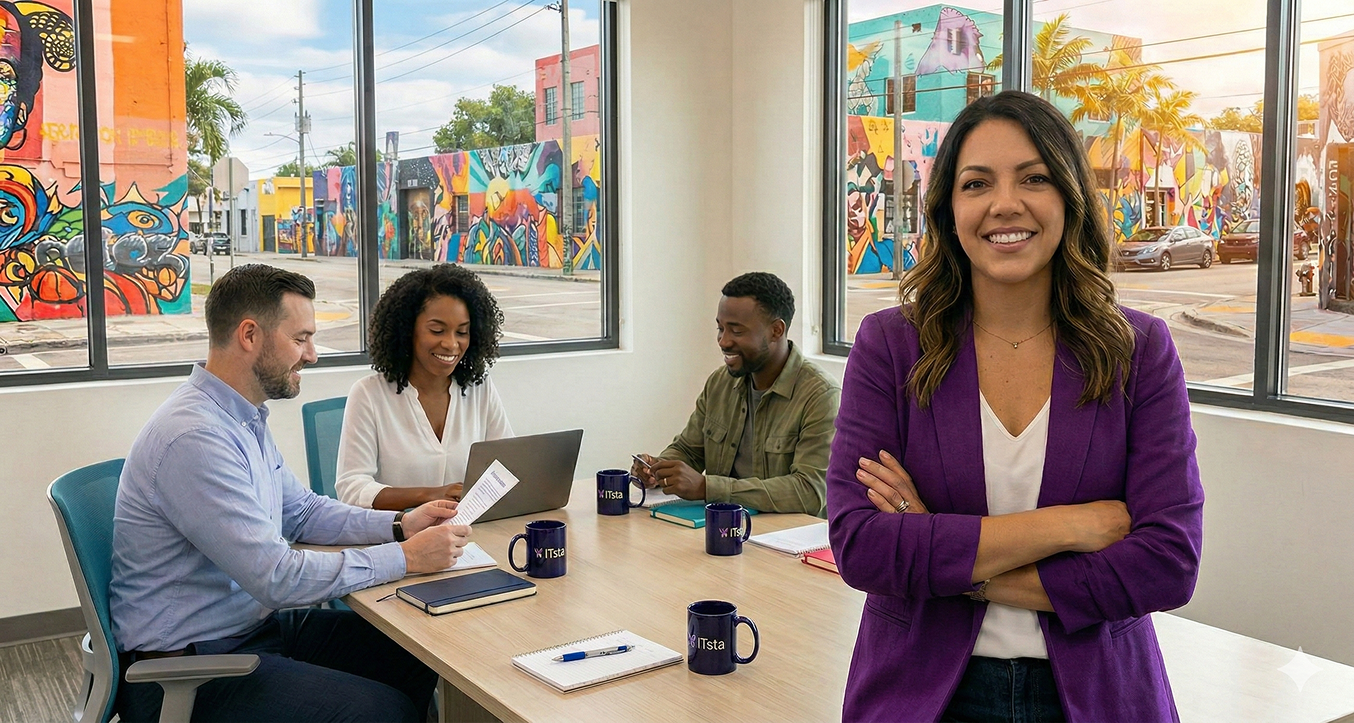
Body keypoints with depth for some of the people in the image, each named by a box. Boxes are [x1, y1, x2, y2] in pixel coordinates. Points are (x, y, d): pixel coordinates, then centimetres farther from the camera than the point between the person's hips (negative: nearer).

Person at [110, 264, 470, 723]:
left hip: (255, 624, 10)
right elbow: (278, 578, -28)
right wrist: (406, 557, -21)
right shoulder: (193, 438, -26)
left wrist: (399, 525, 2)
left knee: (421, 659, 1)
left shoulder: (245, 418, 7)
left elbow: (301, 512, 17)